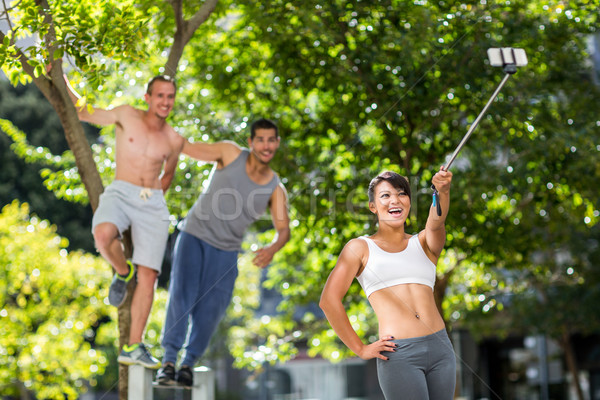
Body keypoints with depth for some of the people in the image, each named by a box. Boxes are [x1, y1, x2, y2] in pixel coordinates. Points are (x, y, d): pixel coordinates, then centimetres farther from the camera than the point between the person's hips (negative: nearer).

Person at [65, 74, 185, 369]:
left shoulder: (174, 141, 11)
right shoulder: (126, 116, 5)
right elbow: (82, 113, 17)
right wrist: (60, 79, 16)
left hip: (153, 204, 2)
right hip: (120, 192, -2)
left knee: (148, 275, -7)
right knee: (103, 235, -36)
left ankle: (134, 348, -1)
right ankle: (122, 272, -1)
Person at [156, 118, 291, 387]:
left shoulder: (275, 189, -5)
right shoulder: (230, 153, -9)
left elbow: (283, 230, -12)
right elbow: (184, 147, -4)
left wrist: (272, 249, -33)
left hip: (226, 251, 2)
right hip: (195, 236, -2)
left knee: (210, 311, -2)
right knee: (182, 296, -16)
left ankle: (188, 364, 15)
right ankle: (168, 361, -12)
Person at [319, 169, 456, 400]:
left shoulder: (424, 243, 15)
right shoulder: (361, 248, 7)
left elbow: (436, 223, -9)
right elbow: (329, 301, -1)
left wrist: (443, 191, -30)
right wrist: (360, 349, -3)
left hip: (440, 346, 4)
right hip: (399, 354, -4)